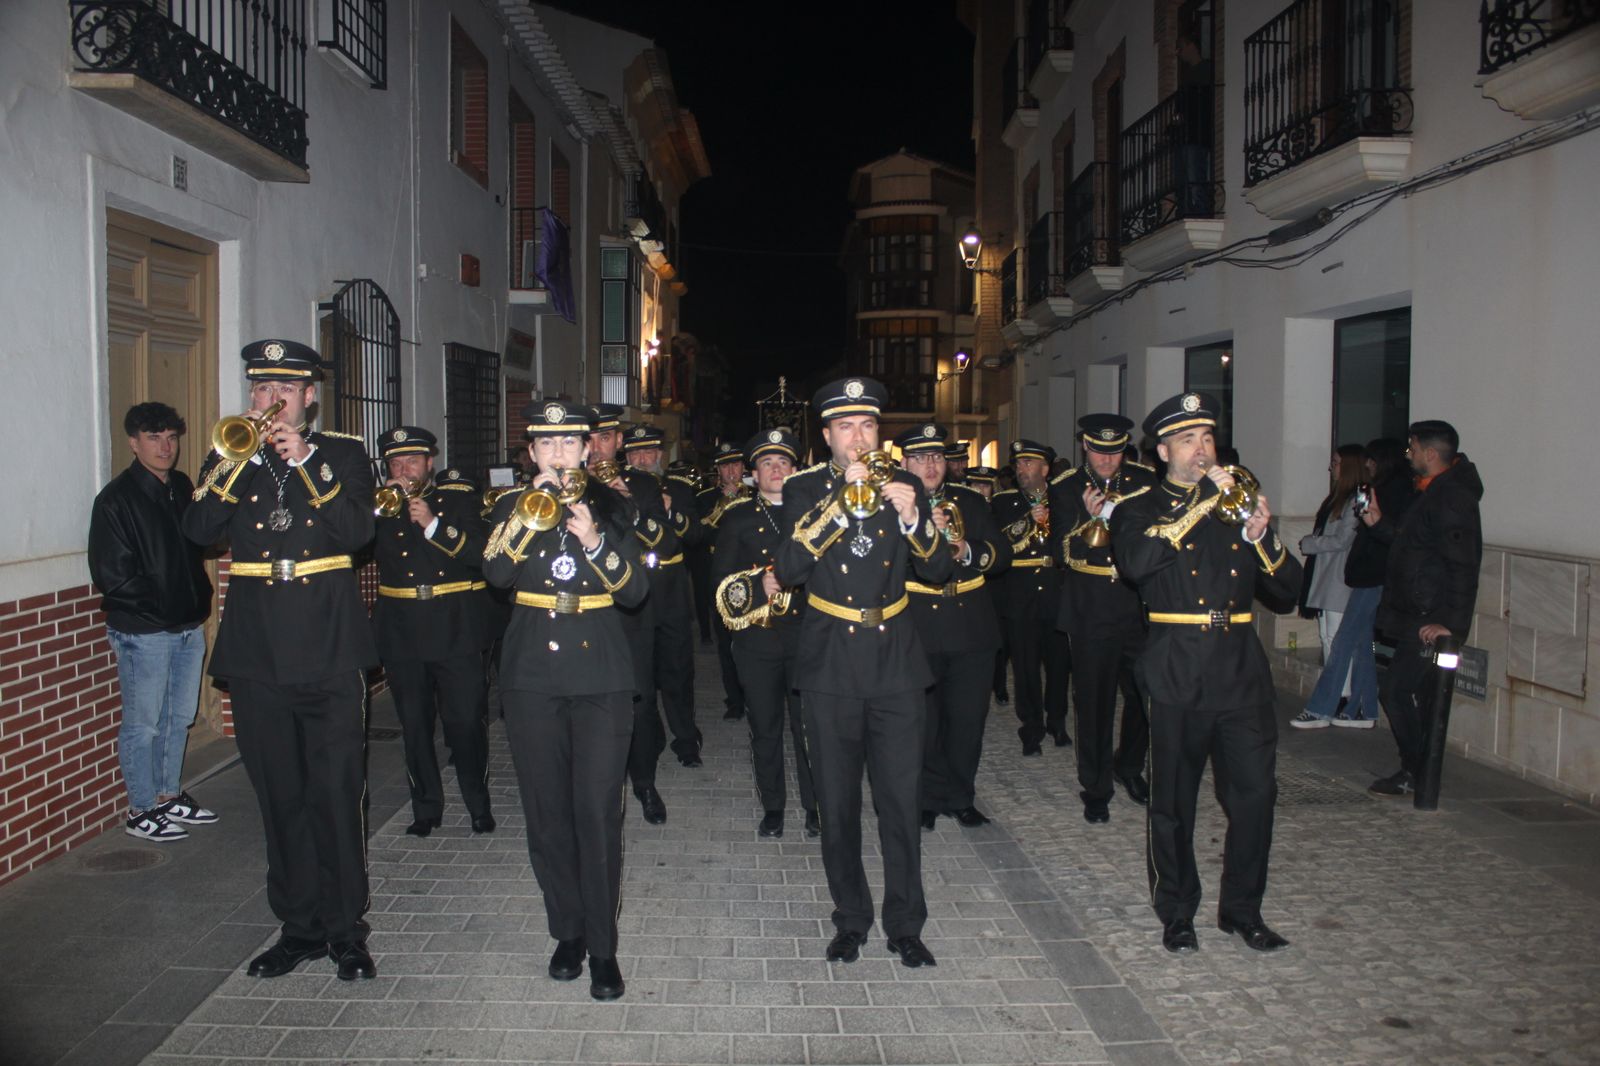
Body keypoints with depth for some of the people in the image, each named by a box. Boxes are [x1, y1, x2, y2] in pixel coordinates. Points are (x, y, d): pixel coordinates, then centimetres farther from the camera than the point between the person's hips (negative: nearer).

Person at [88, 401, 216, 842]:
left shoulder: (182, 487, 9)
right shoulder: (117, 498, -11)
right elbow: (112, 575, -14)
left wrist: (199, 601, 3)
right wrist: (160, 607, -12)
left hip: (189, 627, 7)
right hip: (142, 633, -7)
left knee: (179, 718, 16)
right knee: (142, 724, 4)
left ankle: (169, 796, 30)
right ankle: (141, 810, 16)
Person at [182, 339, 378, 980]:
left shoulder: (342, 454, 5)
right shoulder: (229, 459, 11)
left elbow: (357, 531, -11)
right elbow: (198, 531, -5)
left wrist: (305, 460, -16)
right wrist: (237, 459, -14)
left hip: (328, 650, -2)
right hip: (256, 652, 3)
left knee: (337, 795, 0)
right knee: (281, 799, 10)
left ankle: (347, 929, 12)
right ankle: (299, 926, 22)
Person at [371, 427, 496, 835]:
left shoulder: (458, 503, 6)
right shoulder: (381, 509, 13)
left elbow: (479, 553, -9)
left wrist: (433, 524, -18)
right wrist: (380, 509, -11)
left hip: (455, 630, -2)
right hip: (402, 631, 3)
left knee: (466, 722, -3)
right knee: (414, 725, 6)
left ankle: (479, 805, 11)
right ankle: (426, 808, 18)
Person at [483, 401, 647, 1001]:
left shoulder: (608, 508, 7)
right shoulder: (514, 507, 9)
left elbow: (635, 591, -2)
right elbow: (495, 573, -9)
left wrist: (595, 541, -15)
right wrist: (529, 515, -19)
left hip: (601, 678, -1)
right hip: (533, 675, 2)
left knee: (598, 815, -5)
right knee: (547, 814, 6)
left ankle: (602, 947, 5)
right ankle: (567, 931, 23)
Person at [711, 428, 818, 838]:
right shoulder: (738, 516, 6)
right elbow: (722, 577, -1)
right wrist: (759, 585, -16)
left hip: (805, 631, 0)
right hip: (757, 636, 0)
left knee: (808, 723, 1)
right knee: (765, 725, 8)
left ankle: (814, 804, 15)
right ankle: (772, 805, 22)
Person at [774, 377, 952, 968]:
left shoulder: (903, 486, 4)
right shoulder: (804, 490, 0)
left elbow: (939, 570, 0)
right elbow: (788, 571, -15)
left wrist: (912, 517, -18)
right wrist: (840, 503, -22)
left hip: (894, 660, 1)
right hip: (830, 664, 0)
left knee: (901, 802, 2)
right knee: (837, 804, 9)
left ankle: (905, 924, 17)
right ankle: (851, 919, 25)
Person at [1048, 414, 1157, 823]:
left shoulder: (1144, 481, 4)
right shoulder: (1065, 489, 0)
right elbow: (1060, 551, -5)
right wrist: (1088, 519, -20)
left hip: (1139, 606, 2)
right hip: (1090, 610, -2)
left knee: (1145, 694, 8)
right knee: (1093, 701, 2)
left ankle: (1129, 767, 32)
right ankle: (1096, 788, 15)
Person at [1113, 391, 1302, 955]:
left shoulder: (1237, 503, 15)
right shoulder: (1140, 509, 5)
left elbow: (1288, 588, 10)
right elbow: (1135, 561, -19)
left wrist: (1262, 536, -8)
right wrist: (1200, 506, -18)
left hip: (1241, 669, 3)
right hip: (1178, 672, -3)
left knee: (1256, 792, 0)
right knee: (1174, 801, 4)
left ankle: (1243, 908, 18)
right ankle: (1177, 913, 21)